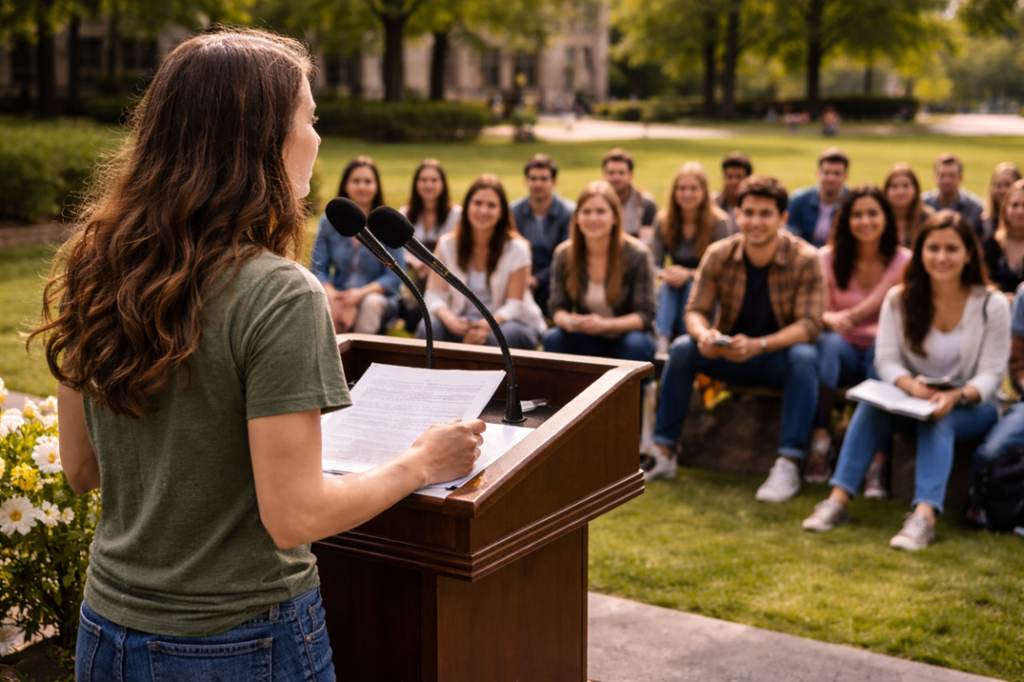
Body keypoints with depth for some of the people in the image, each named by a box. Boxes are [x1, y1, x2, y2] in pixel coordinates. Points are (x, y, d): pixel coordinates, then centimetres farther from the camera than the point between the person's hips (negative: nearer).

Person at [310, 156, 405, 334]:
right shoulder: (328, 222, 7)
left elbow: (395, 276, -5)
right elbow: (318, 270, 4)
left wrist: (362, 292, -20)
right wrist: (331, 293, -18)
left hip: (379, 298, -1)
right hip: (338, 297, 1)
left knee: (371, 303, -37)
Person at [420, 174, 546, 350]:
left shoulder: (517, 248, -7)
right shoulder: (448, 245, 1)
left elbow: (514, 304, -8)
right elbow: (435, 296, -1)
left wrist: (488, 325, -28)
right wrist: (450, 319, -25)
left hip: (504, 321, -1)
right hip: (462, 321, 2)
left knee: (507, 335, -37)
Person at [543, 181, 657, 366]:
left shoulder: (637, 254, -12)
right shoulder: (564, 255, -4)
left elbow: (645, 315, -12)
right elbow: (558, 307, 0)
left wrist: (605, 324, -29)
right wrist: (567, 320, -26)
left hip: (625, 336, -2)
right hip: (586, 340, 2)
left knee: (636, 345, -35)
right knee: (553, 339, -28)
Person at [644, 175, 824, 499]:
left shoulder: (805, 259, -16)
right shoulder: (718, 255, -8)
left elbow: (809, 324, -21)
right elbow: (695, 310, -7)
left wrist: (758, 345, -38)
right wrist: (704, 334, -33)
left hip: (780, 356, -2)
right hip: (730, 355, 3)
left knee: (804, 357, -35)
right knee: (681, 348, -22)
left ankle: (789, 465, -35)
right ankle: (663, 453, -17)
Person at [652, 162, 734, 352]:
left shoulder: (720, 222, -13)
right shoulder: (663, 222, -1)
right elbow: (654, 265, -1)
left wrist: (690, 274, -28)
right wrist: (665, 273, -25)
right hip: (674, 293, 3)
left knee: (693, 285, -35)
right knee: (668, 283, -31)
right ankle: (662, 339, -45)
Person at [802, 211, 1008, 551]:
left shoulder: (992, 305, -8)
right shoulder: (900, 299, -2)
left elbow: (991, 373, -11)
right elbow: (886, 359, -7)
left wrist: (956, 396, -31)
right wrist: (910, 385, -29)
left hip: (972, 406, -2)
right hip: (914, 400, 2)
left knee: (939, 419, -36)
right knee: (871, 401, -29)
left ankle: (925, 516, -53)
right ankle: (839, 499, -37)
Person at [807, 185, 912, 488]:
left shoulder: (903, 261, 1)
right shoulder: (829, 257, 3)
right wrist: (831, 319, -32)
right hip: (842, 351, 0)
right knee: (829, 342, -35)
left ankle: (878, 462, -43)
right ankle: (819, 441, -37)